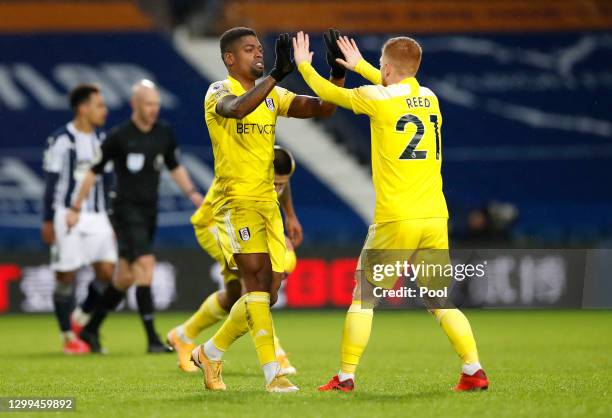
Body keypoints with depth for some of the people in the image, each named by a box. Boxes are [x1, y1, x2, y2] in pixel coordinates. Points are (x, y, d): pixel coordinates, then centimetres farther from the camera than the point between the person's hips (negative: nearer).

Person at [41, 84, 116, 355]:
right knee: (66, 276, 0)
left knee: (107, 270, -3)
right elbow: (51, 183, -7)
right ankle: (69, 337, 9)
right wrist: (48, 221, -8)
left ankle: (79, 318, 18)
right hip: (67, 216, -6)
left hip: (97, 216, 6)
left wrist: (111, 219, 17)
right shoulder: (61, 140, -9)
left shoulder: (101, 139, 11)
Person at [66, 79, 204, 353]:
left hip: (149, 212, 6)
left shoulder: (164, 134, 6)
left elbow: (175, 167, 21)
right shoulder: (119, 137, -10)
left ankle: (91, 329, 26)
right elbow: (94, 171, -2)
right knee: (145, 265, -18)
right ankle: (152, 339, -19)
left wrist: (191, 192, 6)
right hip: (127, 210, -6)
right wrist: (75, 208, -2)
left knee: (126, 276, 11)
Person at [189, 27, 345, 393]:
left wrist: (337, 76, -9)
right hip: (235, 201, -7)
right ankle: (273, 374, -21)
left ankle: (211, 353, 27)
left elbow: (321, 108, 7)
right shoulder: (219, 92, -7)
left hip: (267, 202, 7)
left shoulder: (272, 95, 13)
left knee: (266, 293, 8)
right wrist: (277, 74, -35)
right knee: (257, 279, -18)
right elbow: (236, 109, -32)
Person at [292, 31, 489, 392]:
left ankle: (345, 378, 6)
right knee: (441, 301, 11)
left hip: (395, 220, -5)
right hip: (435, 217, 5)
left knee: (362, 297, 6)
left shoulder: (378, 99, -4)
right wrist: (359, 65, 45)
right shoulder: (430, 99, 13)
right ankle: (474, 371, 0)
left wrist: (303, 64, 29)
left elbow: (330, 94, 12)